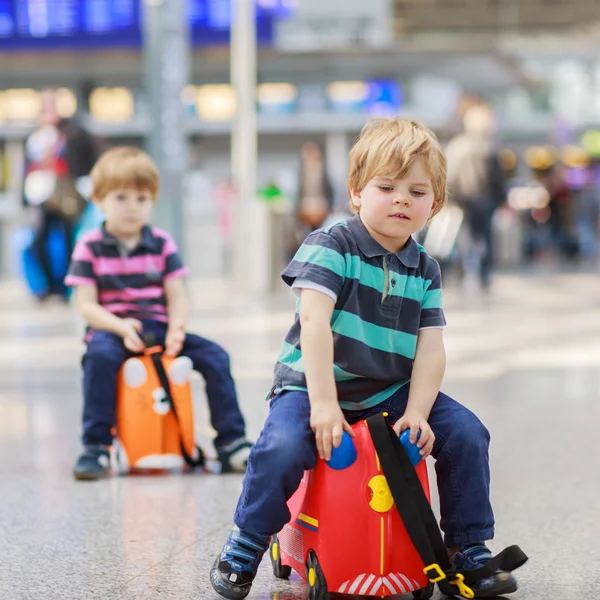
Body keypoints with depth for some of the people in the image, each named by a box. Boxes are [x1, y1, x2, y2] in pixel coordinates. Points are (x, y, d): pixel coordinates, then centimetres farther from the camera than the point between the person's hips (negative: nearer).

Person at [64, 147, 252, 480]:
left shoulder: (162, 244, 9)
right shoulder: (90, 247, 1)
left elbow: (177, 296, 4)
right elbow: (87, 305, -4)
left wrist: (176, 328, -17)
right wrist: (121, 327, -22)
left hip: (158, 326, 3)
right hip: (111, 328, -3)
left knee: (214, 356, -16)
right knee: (100, 355, -37)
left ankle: (231, 443, -6)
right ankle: (95, 446, -27)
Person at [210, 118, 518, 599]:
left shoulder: (425, 271, 4)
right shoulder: (331, 245, -11)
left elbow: (430, 348, -2)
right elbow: (315, 324, -21)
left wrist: (417, 413, -18)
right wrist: (322, 404, -30)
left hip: (391, 392, 5)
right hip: (313, 384, -4)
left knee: (466, 432, -11)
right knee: (283, 446, -32)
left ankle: (469, 552, 7)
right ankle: (244, 549, -6)